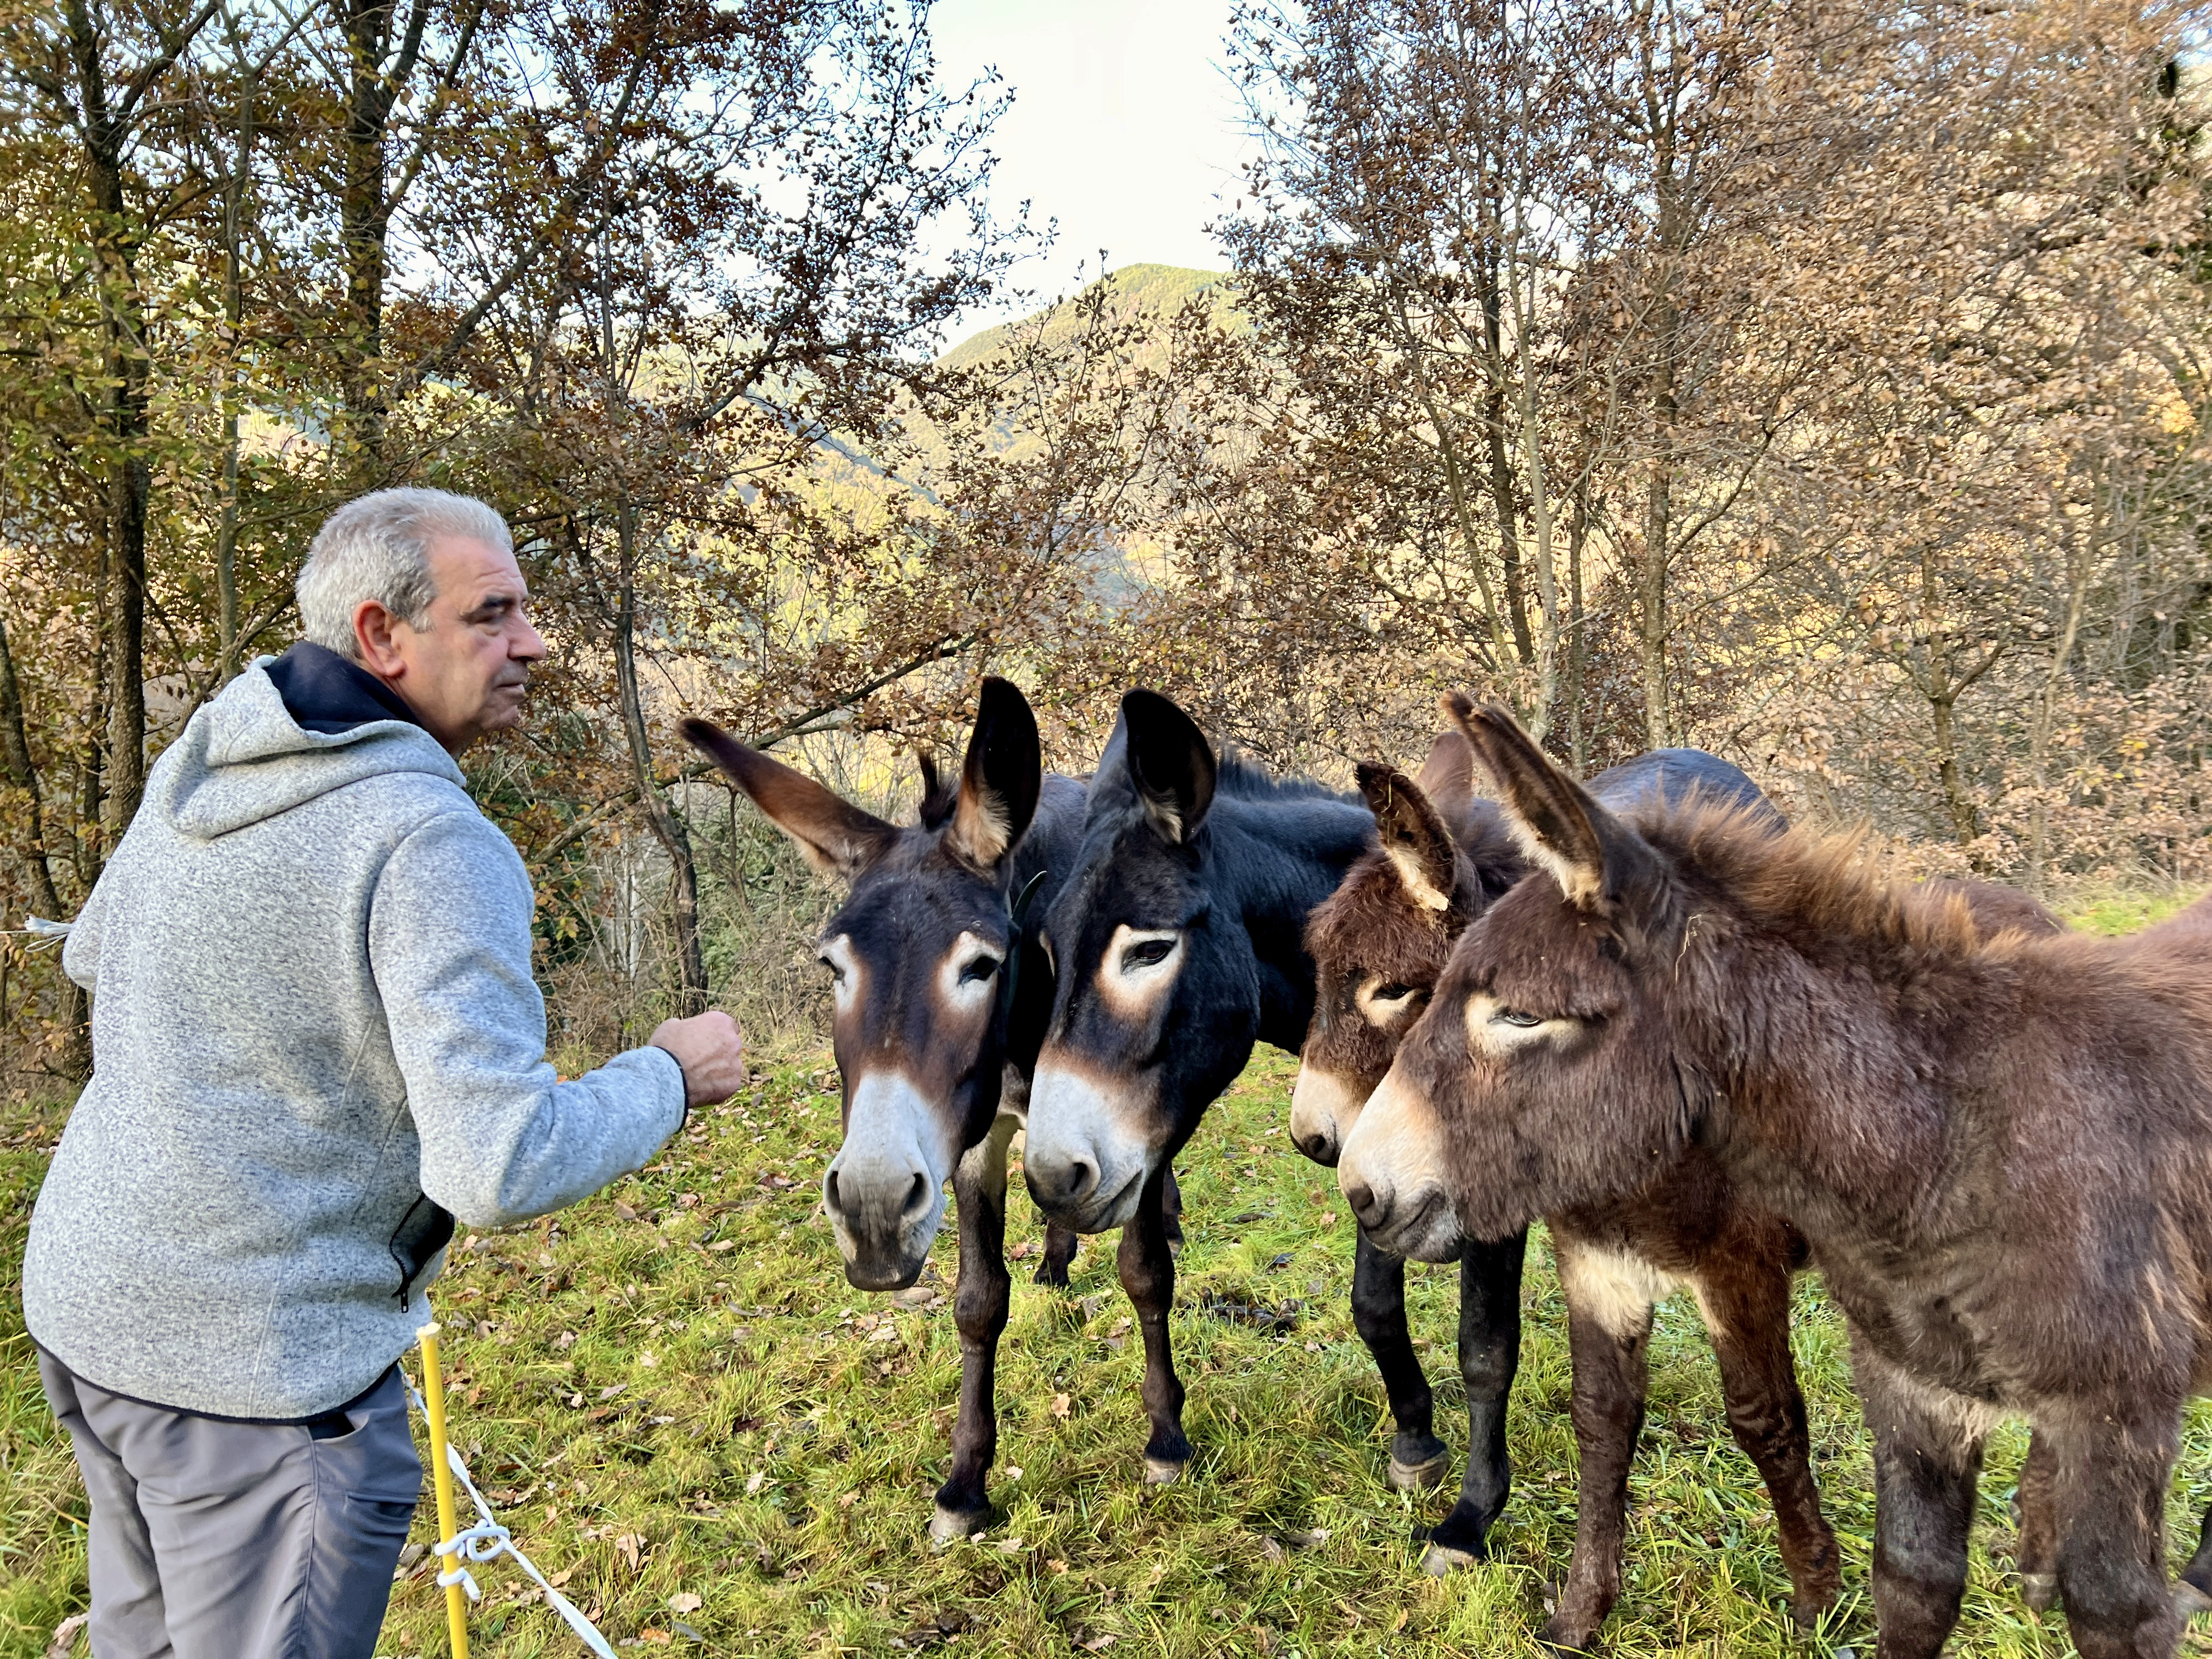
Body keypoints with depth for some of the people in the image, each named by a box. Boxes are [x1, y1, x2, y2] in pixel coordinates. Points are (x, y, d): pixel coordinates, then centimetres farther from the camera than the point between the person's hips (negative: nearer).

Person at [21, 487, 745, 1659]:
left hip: (81, 1301, 8)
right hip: (262, 1364, -8)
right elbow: (501, 1170, -31)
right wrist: (670, 1076, -15)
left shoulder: (192, 767, 0)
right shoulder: (436, 842, -25)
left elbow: (92, 957, 20)